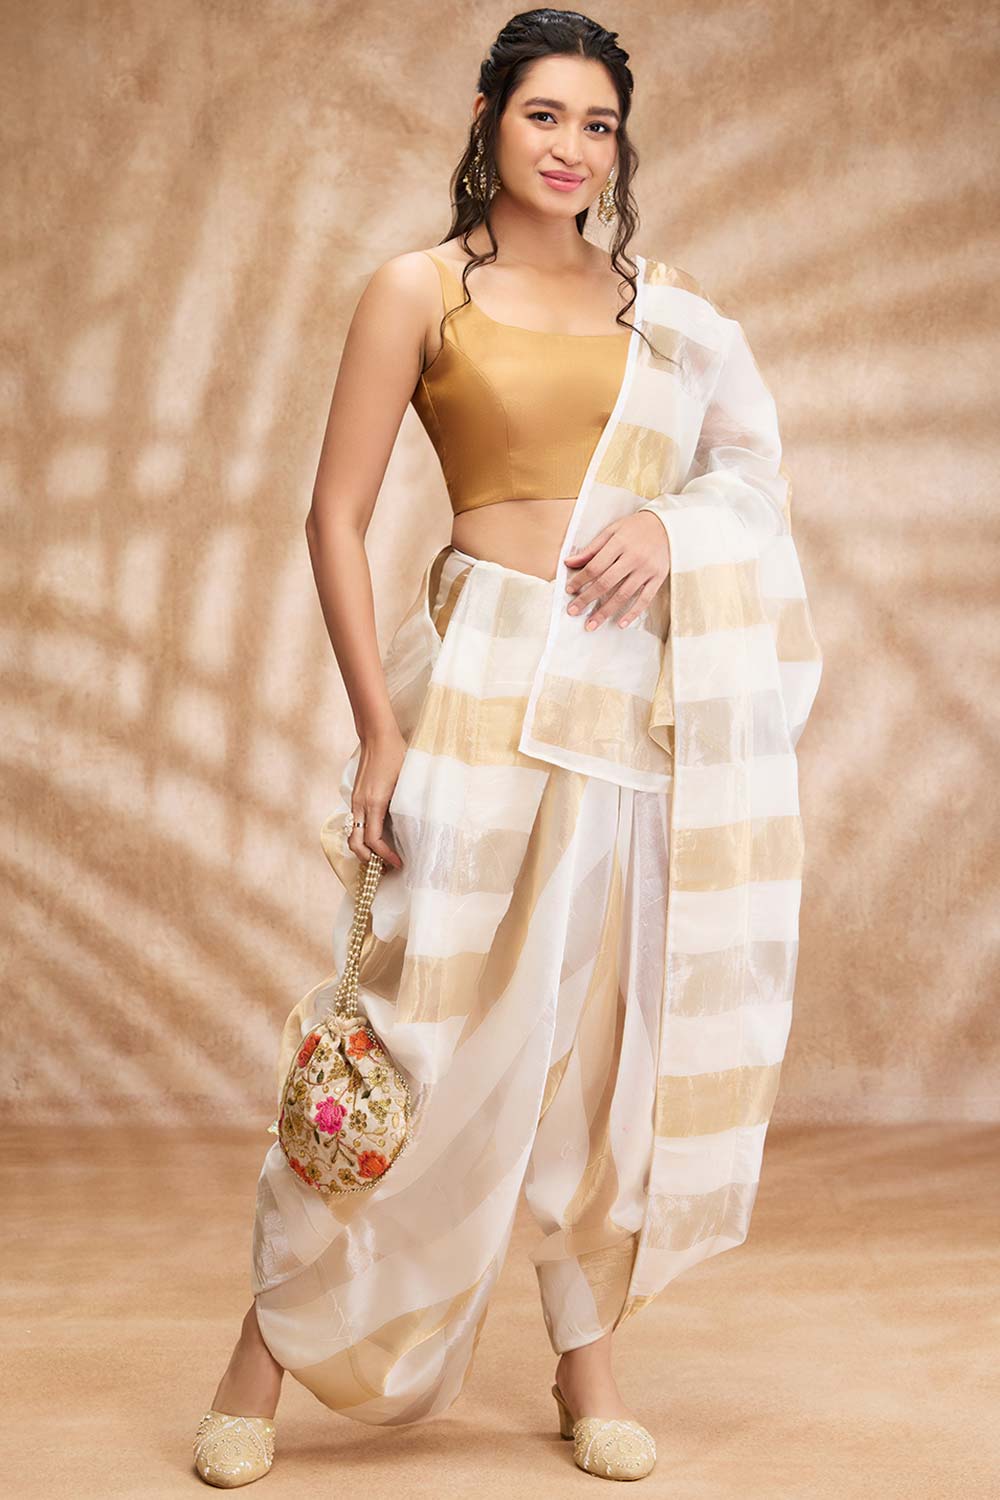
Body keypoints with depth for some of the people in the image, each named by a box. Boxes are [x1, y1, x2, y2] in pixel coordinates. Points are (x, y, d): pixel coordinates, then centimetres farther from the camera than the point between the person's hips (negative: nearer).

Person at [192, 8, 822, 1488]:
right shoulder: (423, 288, 3)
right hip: (490, 680, -4)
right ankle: (274, 1344, 10)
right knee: (427, 1026, -5)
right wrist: (380, 729, -8)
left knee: (615, 1028, 7)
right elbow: (336, 517, -1)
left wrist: (669, 522, -6)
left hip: (643, 693, 4)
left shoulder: (662, 304, 14)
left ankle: (588, 1359, 20)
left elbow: (752, 470, 17)